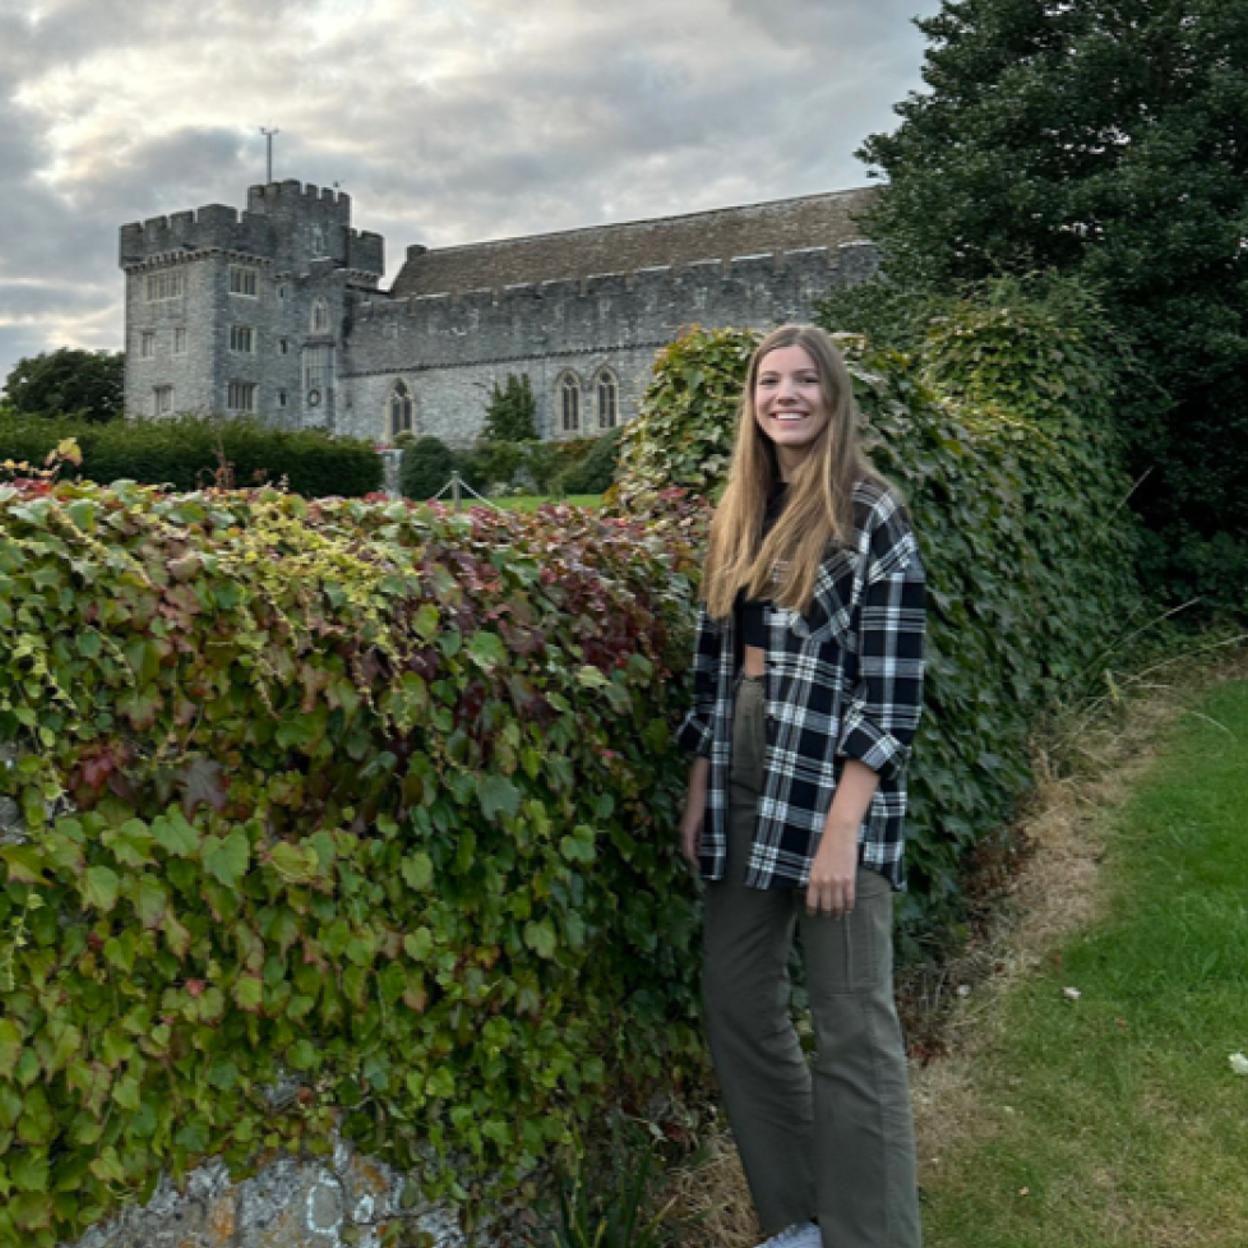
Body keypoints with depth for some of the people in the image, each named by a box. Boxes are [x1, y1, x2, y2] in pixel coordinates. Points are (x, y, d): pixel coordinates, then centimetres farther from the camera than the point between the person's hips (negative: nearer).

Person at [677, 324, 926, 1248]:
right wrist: (699, 794, 10)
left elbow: (891, 690, -13)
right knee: (736, 998, 12)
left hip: (830, 791, -7)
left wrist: (842, 828, -18)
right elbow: (716, 661, 13)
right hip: (743, 787, 7)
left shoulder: (872, 517, -8)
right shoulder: (740, 516, 12)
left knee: (853, 1024, 0)